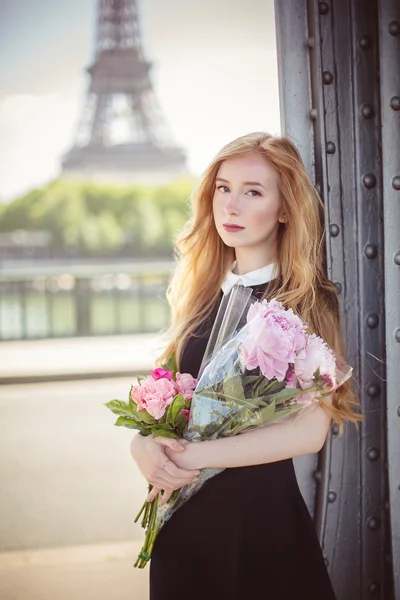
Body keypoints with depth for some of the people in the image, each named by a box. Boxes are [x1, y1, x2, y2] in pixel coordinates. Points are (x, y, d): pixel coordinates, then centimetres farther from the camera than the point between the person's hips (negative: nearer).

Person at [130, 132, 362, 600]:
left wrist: (193, 456, -19)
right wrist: (143, 443, -11)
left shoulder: (308, 303, -10)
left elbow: (310, 430, -19)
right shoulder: (201, 292, 6)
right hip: (182, 506, 5)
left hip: (260, 506, -5)